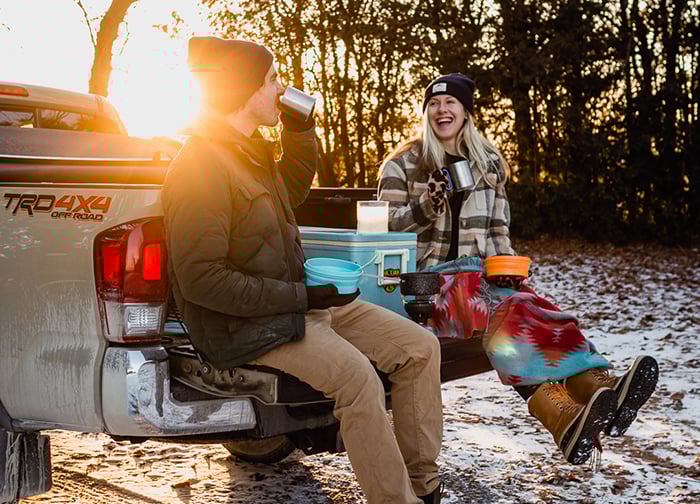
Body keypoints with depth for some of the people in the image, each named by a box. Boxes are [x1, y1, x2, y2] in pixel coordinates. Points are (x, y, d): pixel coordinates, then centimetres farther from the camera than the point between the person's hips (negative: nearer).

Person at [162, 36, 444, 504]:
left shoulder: (250, 149, 12)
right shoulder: (200, 166, -18)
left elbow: (290, 194, 33)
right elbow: (200, 280, -23)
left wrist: (301, 131, 18)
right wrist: (300, 298, -22)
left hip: (299, 298, 10)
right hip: (247, 325, -9)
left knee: (420, 347, 0)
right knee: (357, 376, -32)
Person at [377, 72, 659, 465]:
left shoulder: (489, 163, 19)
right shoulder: (402, 165, 9)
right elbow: (385, 228, 4)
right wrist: (424, 208, -14)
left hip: (483, 270, 4)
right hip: (430, 274, -4)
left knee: (528, 307, -33)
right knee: (499, 313, -38)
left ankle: (600, 388, -60)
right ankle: (561, 414, -62)